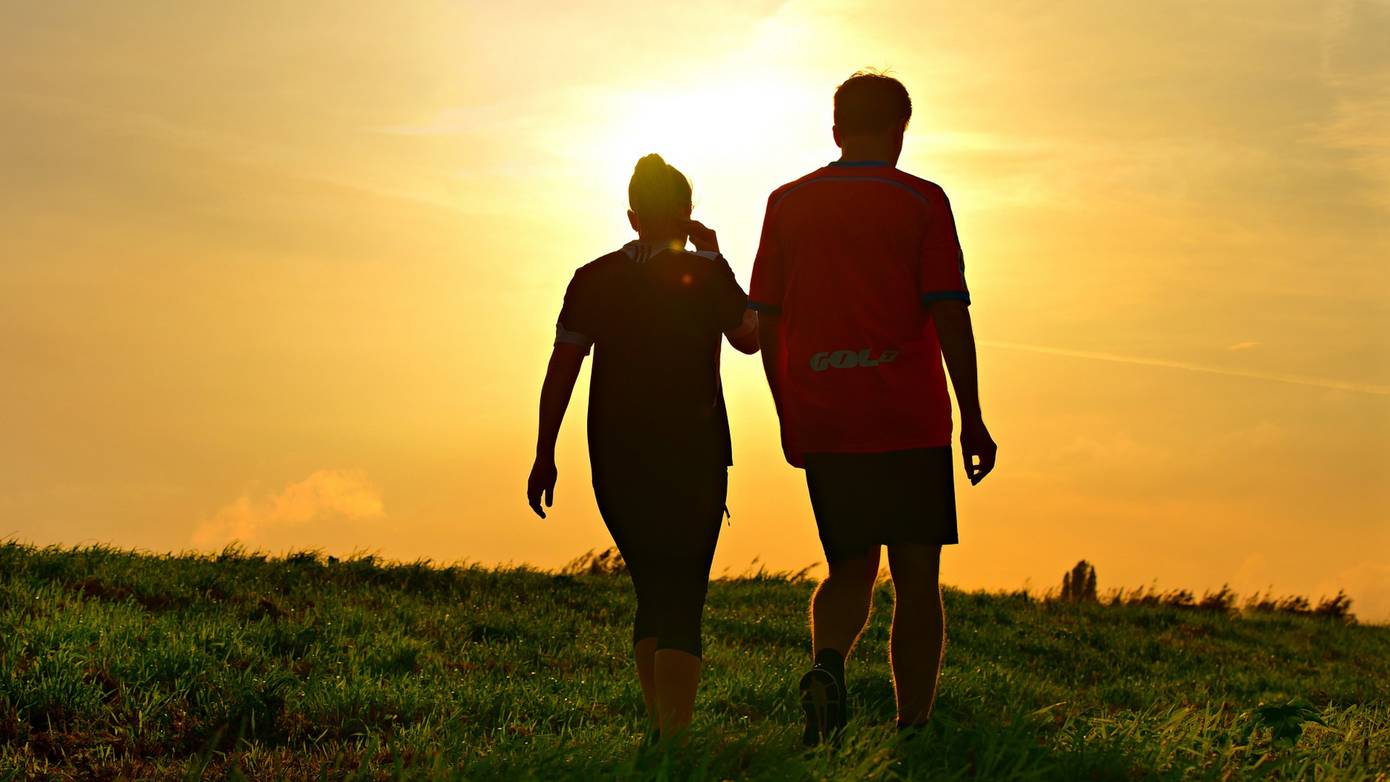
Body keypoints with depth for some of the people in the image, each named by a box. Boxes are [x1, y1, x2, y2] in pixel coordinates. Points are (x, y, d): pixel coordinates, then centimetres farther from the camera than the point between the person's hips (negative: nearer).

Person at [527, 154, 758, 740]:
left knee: (652, 593, 19)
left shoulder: (593, 279, 2)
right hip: (694, 460, -3)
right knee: (682, 603, -4)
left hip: (615, 462, 3)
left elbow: (561, 370, -1)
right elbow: (749, 339, 12)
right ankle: (674, 739, -19)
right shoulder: (706, 275, -4)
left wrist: (544, 456, 4)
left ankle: (661, 728, 22)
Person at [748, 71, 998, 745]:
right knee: (916, 578, 7)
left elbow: (766, 322, 7)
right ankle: (913, 728, 5)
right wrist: (972, 419, -2)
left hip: (822, 425, 3)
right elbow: (949, 316, -7)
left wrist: (788, 416, 16)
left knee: (850, 570, 14)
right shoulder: (921, 202, -2)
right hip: (911, 422, -3)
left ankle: (827, 663, -15)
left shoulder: (787, 204, 7)